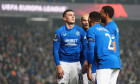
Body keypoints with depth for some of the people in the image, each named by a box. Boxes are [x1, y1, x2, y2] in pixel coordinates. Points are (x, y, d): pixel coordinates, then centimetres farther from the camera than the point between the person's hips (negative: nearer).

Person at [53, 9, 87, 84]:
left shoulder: (80, 31, 4)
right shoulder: (59, 32, -4)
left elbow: (85, 47, 8)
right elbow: (55, 50, -4)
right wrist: (58, 66, -12)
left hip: (76, 63, 3)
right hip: (63, 63, -3)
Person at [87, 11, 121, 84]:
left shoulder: (91, 30, 3)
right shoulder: (106, 30, 26)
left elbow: (91, 49, -8)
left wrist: (89, 68, -9)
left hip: (105, 64, -8)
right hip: (116, 62, 8)